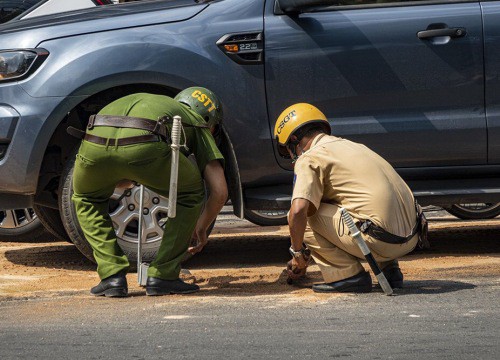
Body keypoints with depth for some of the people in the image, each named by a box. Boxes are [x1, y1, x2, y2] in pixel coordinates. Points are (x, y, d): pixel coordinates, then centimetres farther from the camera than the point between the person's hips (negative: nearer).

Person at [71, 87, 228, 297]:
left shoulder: (136, 101, 46)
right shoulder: (197, 123, 33)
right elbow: (219, 192, 25)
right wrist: (201, 228, 43)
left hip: (95, 145, 4)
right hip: (144, 145, -4)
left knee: (86, 200, 35)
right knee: (191, 195, 25)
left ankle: (112, 276, 22)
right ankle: (162, 276, 21)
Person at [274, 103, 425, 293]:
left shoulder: (310, 158, 1)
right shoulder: (353, 146, 28)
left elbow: (298, 211, -15)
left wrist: (297, 252, 3)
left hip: (380, 240, -8)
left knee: (307, 214, 2)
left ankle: (348, 275, -1)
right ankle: (389, 268, 18)